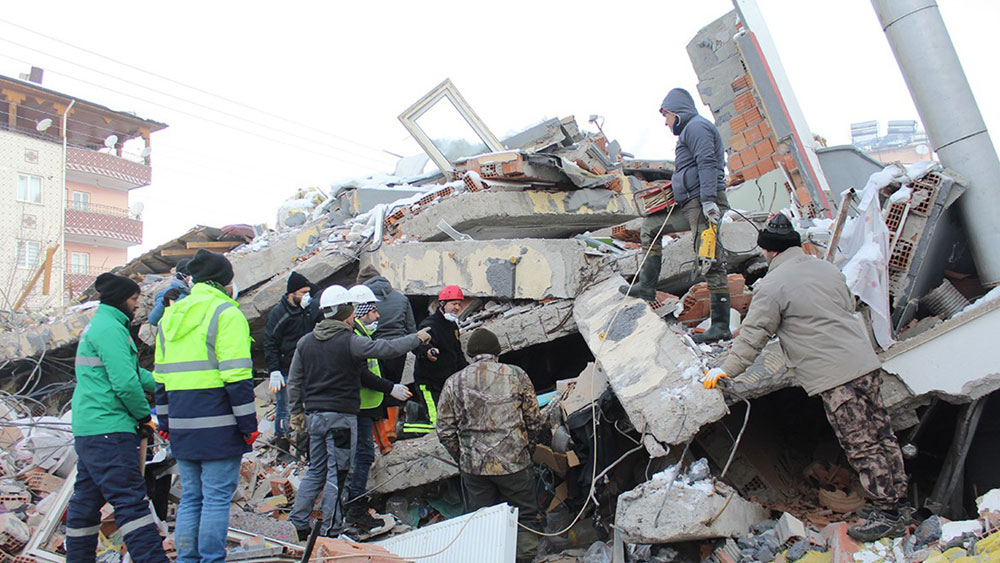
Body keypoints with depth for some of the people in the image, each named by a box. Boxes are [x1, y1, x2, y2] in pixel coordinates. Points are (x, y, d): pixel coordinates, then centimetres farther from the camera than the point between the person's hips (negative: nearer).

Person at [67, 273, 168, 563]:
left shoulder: (97, 326, 21)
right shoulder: (109, 328, -12)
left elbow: (134, 372, 20)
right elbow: (125, 382, -21)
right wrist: (144, 416, -8)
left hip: (87, 430, 10)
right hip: (108, 430, -10)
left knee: (87, 499, 15)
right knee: (130, 499, -13)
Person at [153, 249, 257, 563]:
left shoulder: (170, 316, 16)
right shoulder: (227, 313, -8)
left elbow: (161, 377, 18)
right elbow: (237, 376, -14)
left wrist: (164, 422, 23)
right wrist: (249, 424, -11)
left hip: (182, 427, 7)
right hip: (218, 425, -7)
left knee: (190, 497, 15)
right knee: (217, 497, 0)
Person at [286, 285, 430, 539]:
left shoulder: (305, 342, 7)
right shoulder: (350, 342, -13)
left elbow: (294, 381, 12)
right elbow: (388, 348, -12)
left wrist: (296, 411, 22)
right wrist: (417, 338, 2)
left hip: (314, 414, 7)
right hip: (341, 416, -6)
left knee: (316, 471, 17)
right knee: (337, 474, 1)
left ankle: (297, 524, 16)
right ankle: (330, 531, 5)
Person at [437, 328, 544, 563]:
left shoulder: (454, 383, 1)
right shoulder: (516, 375, 0)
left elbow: (445, 431, 3)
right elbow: (534, 420, 2)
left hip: (473, 467, 1)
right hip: (514, 463, -1)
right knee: (525, 518, 12)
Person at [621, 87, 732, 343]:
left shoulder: (696, 126, -5)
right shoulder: (690, 130, 27)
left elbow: (707, 164, -18)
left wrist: (708, 200, -26)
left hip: (704, 204, -11)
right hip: (691, 205, 11)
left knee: (711, 262, -12)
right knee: (650, 226, 17)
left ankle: (721, 327, -11)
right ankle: (647, 286, 16)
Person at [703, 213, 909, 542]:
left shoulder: (772, 286, -9)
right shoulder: (827, 268, 14)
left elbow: (753, 336, -6)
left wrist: (726, 370, 4)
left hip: (835, 378, -8)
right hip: (866, 363, 8)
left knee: (861, 445, -2)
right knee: (879, 435, 15)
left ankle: (888, 514, 5)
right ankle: (895, 497, 26)